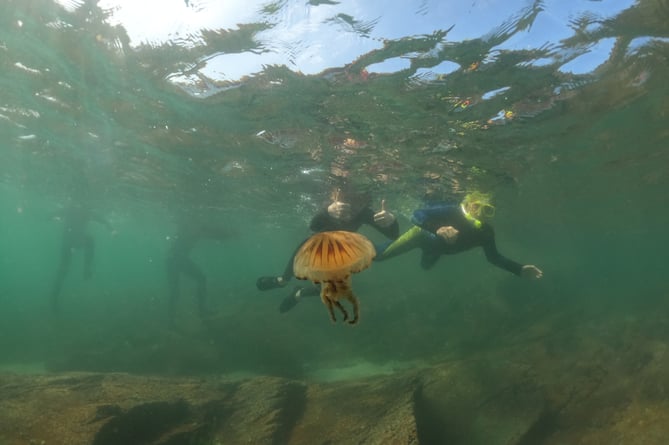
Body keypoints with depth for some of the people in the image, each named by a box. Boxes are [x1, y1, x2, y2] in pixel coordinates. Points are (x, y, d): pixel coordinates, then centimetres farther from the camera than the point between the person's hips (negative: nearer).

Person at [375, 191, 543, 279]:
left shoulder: (486, 233, -28)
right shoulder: (451, 212, -44)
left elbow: (494, 257, -10)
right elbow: (417, 215, -53)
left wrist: (520, 269, -21)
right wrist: (438, 229, -71)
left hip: (437, 248, 6)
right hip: (422, 235, -6)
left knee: (425, 266, 37)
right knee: (379, 255, 5)